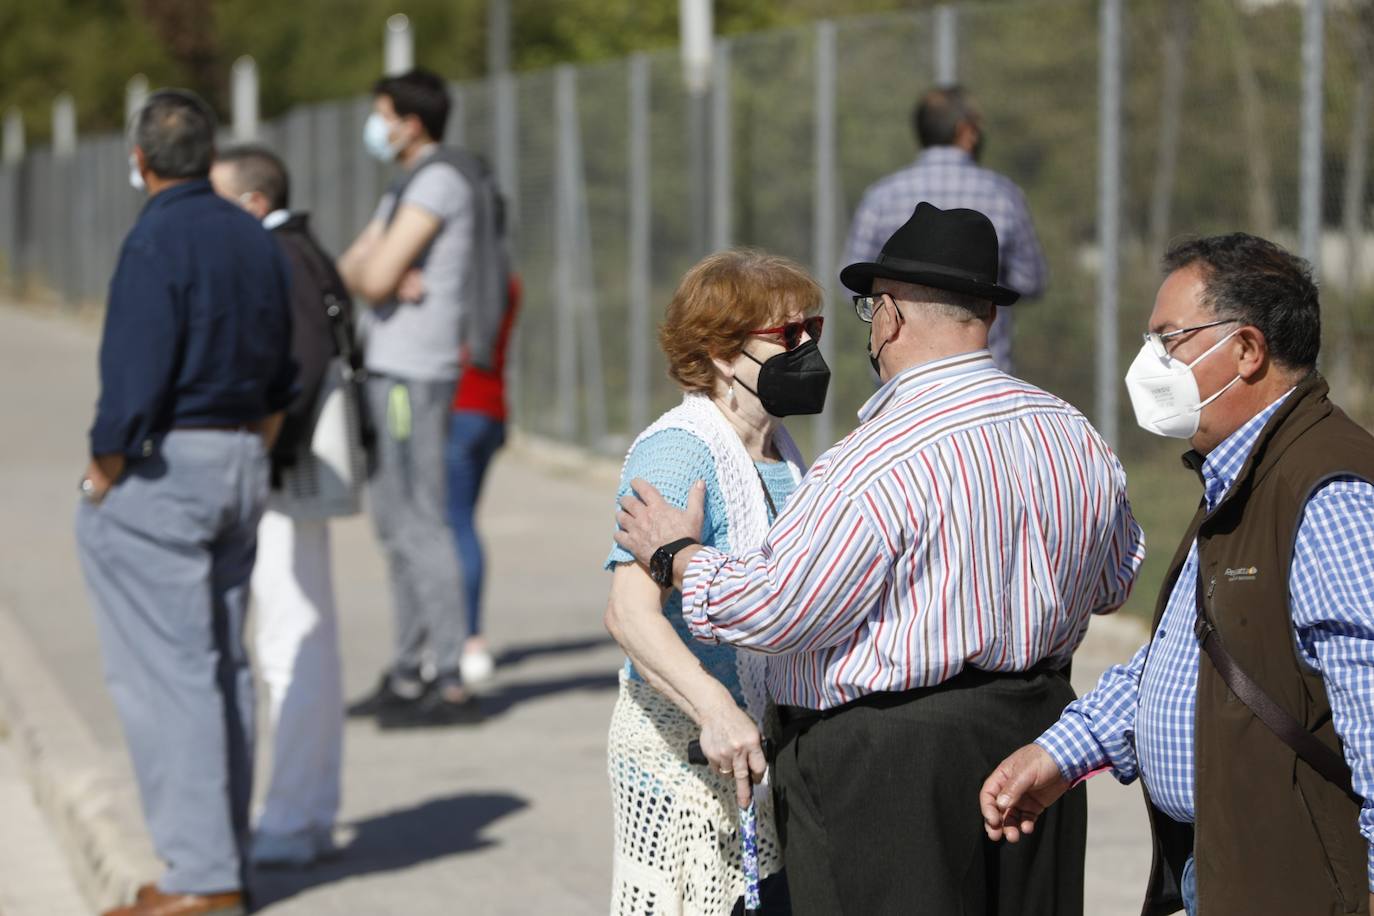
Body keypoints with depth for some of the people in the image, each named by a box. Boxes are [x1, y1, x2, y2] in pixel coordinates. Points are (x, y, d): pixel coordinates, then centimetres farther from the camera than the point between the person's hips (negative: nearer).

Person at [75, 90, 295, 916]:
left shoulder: (157, 243, -16)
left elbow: (134, 382, -20)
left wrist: (101, 474, -8)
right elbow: (282, 382, 15)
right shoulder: (258, 242, 10)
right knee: (225, 667, 13)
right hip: (240, 466, 8)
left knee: (167, 672, -5)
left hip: (159, 468, -8)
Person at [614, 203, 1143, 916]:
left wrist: (677, 554, 0)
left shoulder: (877, 462, -20)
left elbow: (769, 608, -19)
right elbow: (1112, 581, 19)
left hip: (887, 764, -8)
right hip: (1036, 722, 8)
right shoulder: (1076, 436, 5)